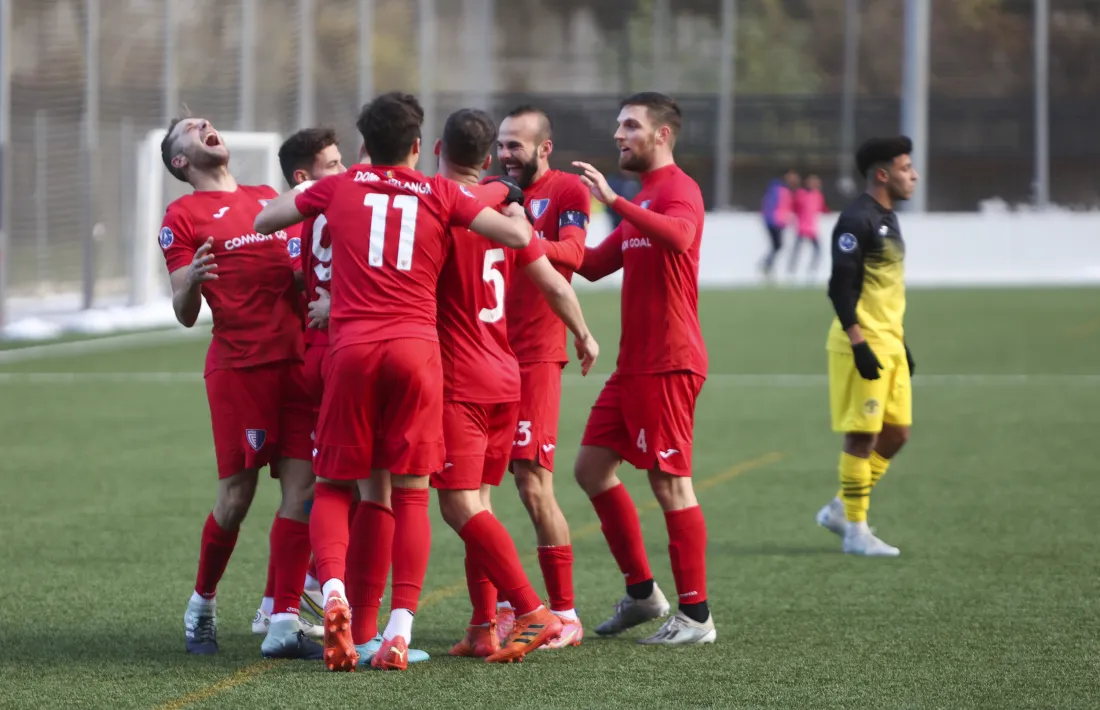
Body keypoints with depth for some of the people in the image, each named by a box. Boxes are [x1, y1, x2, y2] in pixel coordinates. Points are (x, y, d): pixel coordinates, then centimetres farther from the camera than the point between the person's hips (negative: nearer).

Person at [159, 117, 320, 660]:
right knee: (237, 494, -3)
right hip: (239, 365, -5)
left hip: (297, 358, 5)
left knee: (301, 487, -5)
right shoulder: (182, 217, 3)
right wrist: (191, 280, -22)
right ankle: (202, 606, 20)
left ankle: (283, 624, -5)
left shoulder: (270, 198, 20)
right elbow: (185, 315, -2)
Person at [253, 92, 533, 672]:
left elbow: (262, 220, 24)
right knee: (411, 493, 2)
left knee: (334, 487, 9)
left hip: (352, 347, 0)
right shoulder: (441, 194, 10)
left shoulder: (339, 187, 13)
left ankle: (333, 592, -18)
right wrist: (517, 214, 29)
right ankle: (400, 629, -9)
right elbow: (517, 237, 6)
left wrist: (303, 196, 42)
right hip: (418, 347, 0)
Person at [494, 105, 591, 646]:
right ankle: (505, 605, 9)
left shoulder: (566, 190, -3)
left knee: (533, 486, -8)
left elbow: (573, 253, -20)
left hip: (534, 357, -6)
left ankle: (565, 615, 0)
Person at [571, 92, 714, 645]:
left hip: (667, 365, -10)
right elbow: (594, 265, 25)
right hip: (633, 364, 10)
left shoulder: (678, 190, -10)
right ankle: (641, 592, 19)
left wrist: (613, 200, -39)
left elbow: (679, 236, -33)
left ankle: (696, 616, -3)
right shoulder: (642, 202, 22)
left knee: (670, 483, -8)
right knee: (592, 466, 11)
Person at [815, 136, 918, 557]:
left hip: (888, 344, 10)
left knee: (896, 433, 10)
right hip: (863, 344, -10)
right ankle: (855, 530, 2)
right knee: (863, 436, -5)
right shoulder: (857, 220, -15)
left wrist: (900, 343, 23)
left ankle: (839, 510, 20)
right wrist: (860, 345, -24)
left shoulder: (886, 219, 16)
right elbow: (841, 286, -20)